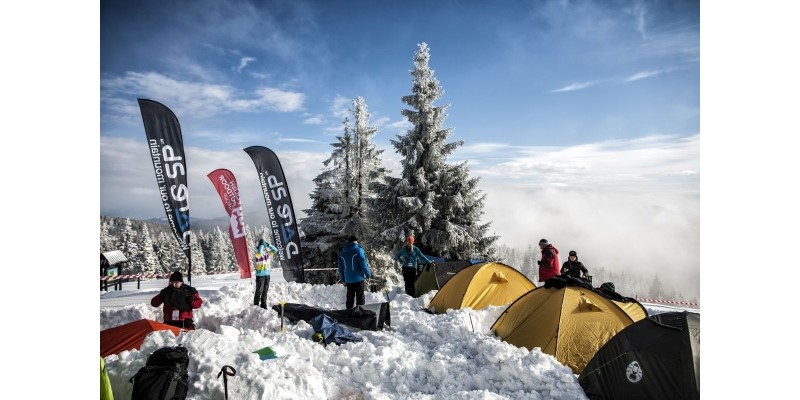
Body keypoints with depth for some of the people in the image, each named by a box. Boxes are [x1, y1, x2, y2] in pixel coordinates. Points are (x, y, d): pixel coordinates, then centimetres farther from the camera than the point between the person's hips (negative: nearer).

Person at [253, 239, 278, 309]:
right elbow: (260, 252, -31)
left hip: (267, 274, 6)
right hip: (260, 275, -6)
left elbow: (275, 250, 7)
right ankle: (256, 306, 2)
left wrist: (268, 244, -3)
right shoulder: (258, 254, -9)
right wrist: (262, 244, -19)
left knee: (265, 291, 13)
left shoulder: (268, 253, 8)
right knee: (259, 291, -4)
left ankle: (263, 305, 22)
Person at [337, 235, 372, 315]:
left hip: (348, 279, 5)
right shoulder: (358, 250, -8)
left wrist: (342, 279, 20)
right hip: (358, 278, -5)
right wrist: (368, 274, -2)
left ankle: (349, 311, 16)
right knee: (360, 297, 1)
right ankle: (359, 309, -5)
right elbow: (363, 263, -12)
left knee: (350, 297, 14)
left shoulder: (342, 252, 10)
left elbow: (340, 267, 14)